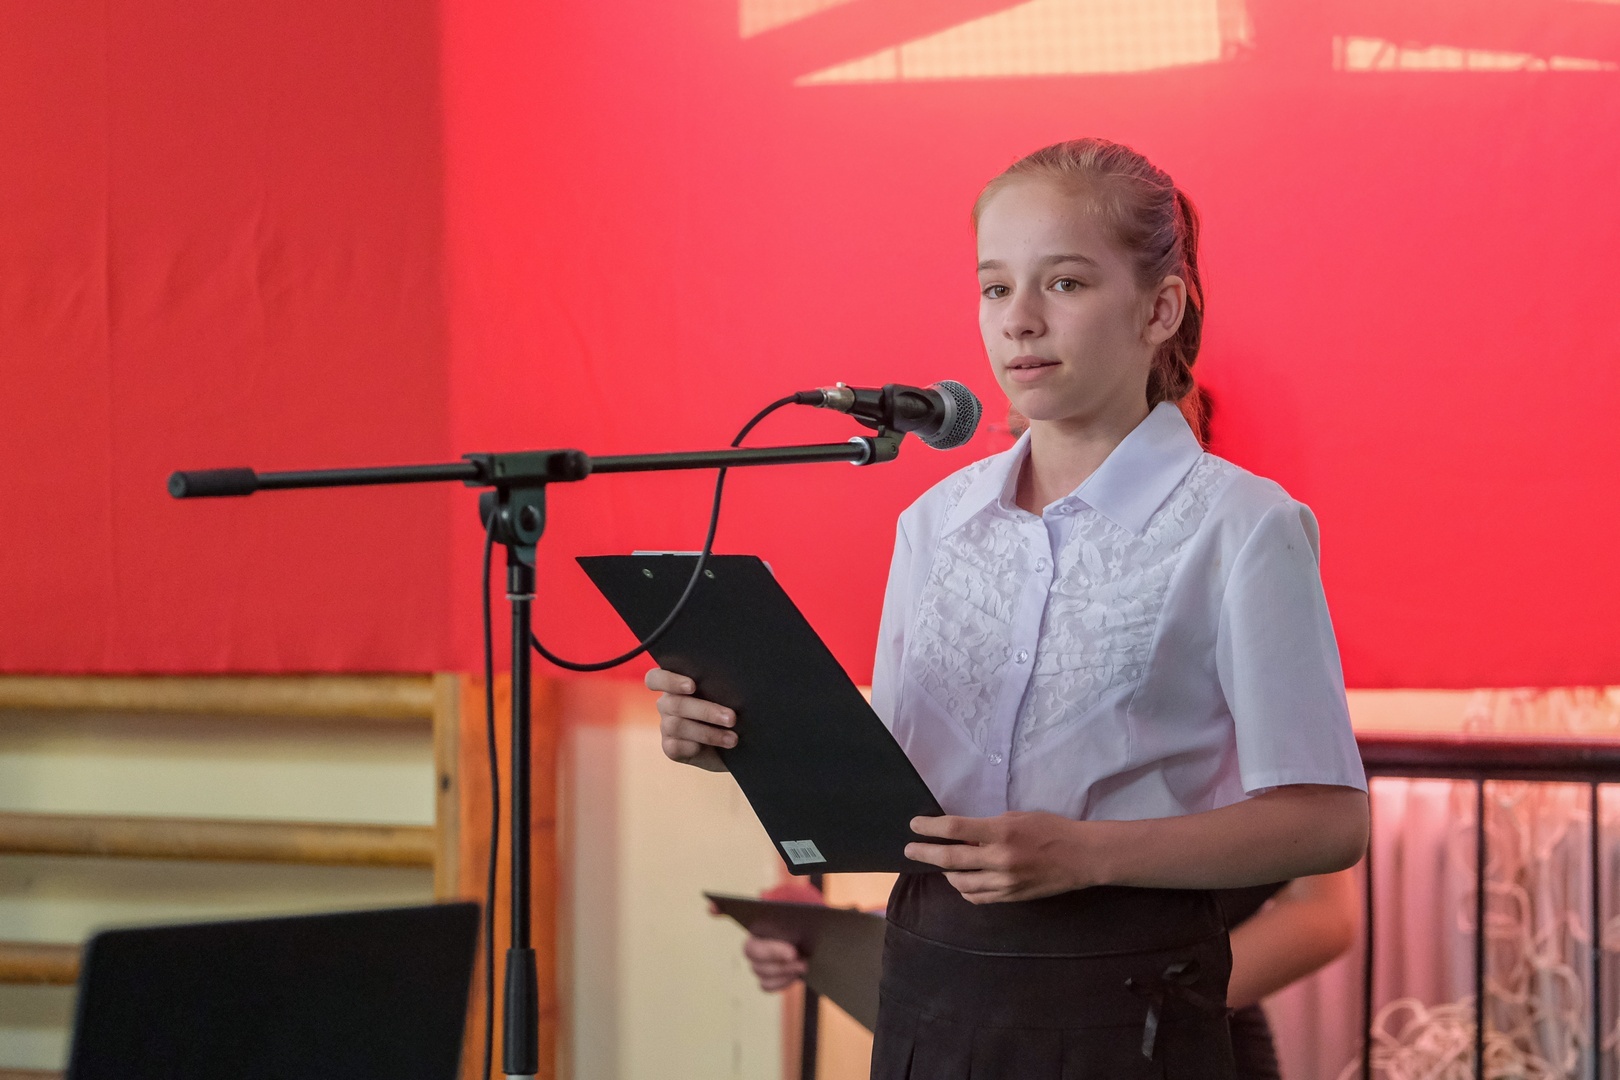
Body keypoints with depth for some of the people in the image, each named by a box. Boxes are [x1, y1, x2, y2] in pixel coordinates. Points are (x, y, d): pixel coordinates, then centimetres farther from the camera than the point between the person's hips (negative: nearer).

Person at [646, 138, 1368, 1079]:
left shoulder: (1238, 529, -6)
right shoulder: (937, 522, 9)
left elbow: (1327, 820, -10)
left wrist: (1081, 853, -20)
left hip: (1118, 1000, -4)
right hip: (932, 988, 4)